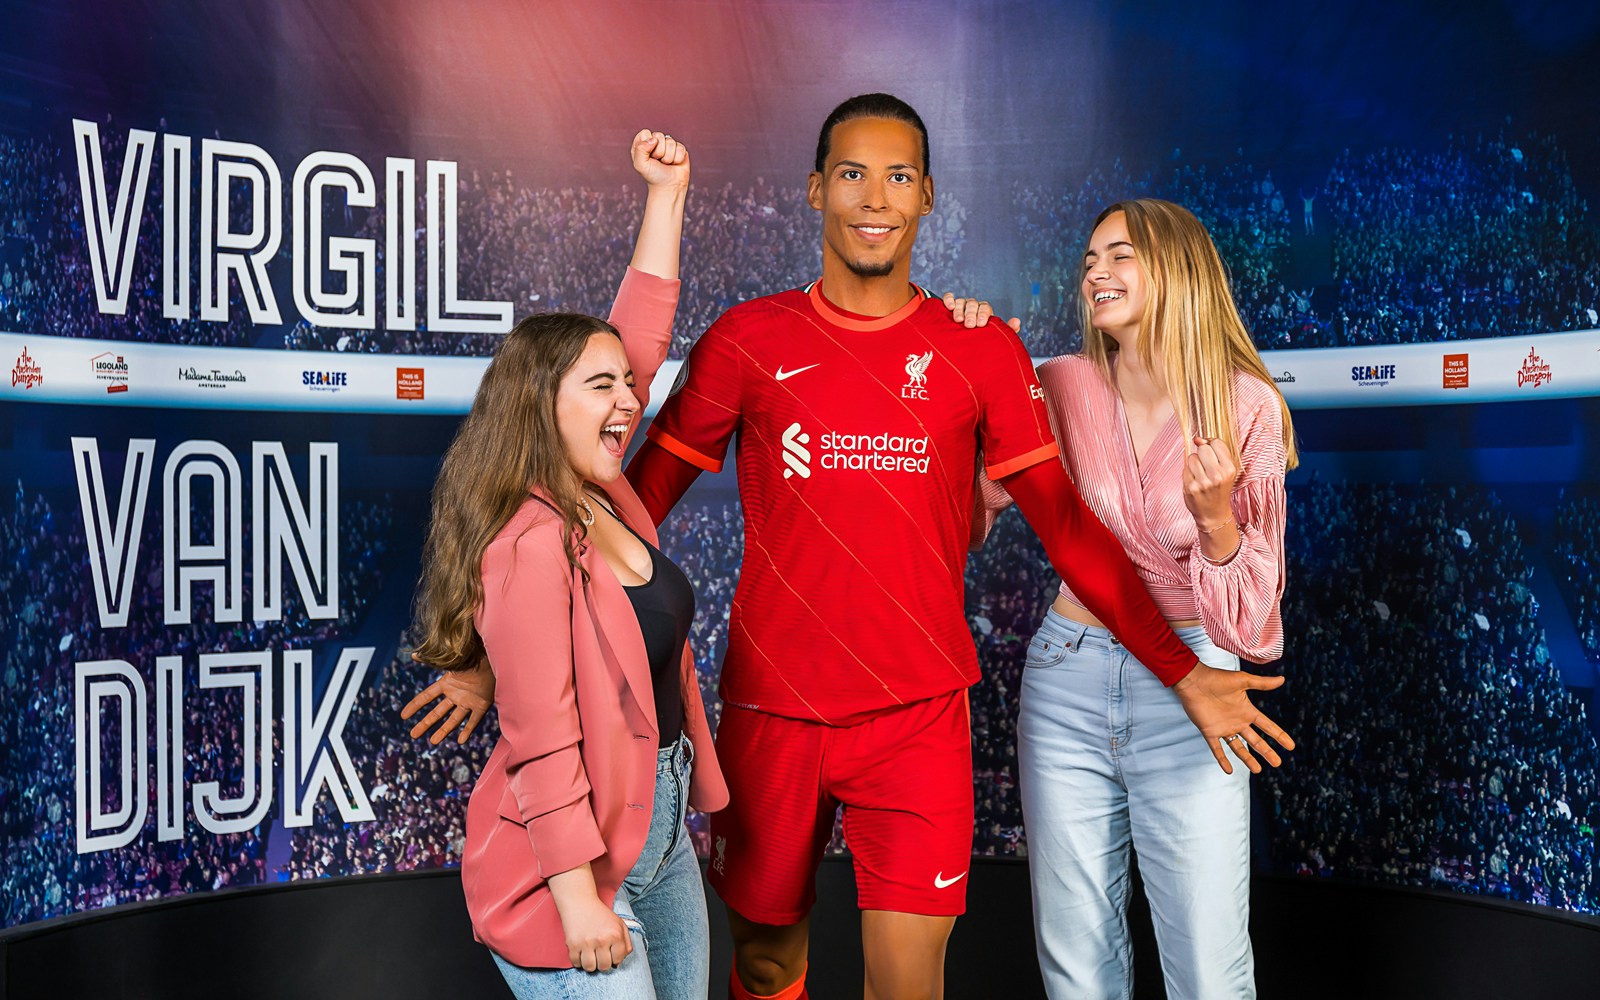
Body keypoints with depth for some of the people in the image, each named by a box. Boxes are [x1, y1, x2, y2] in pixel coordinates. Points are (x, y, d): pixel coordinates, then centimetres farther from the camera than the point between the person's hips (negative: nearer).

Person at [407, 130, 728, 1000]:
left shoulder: (603, 495, 2)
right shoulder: (530, 544, -22)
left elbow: (642, 334, 6)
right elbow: (542, 742, -23)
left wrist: (666, 193, 8)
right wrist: (576, 898, -21)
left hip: (658, 829, 9)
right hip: (575, 858, -9)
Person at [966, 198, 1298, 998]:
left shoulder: (1246, 405, -5)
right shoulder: (1060, 388, -2)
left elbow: (1247, 612, -3)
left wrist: (1215, 515, -23)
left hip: (1189, 691, -1)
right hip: (1068, 685, 2)